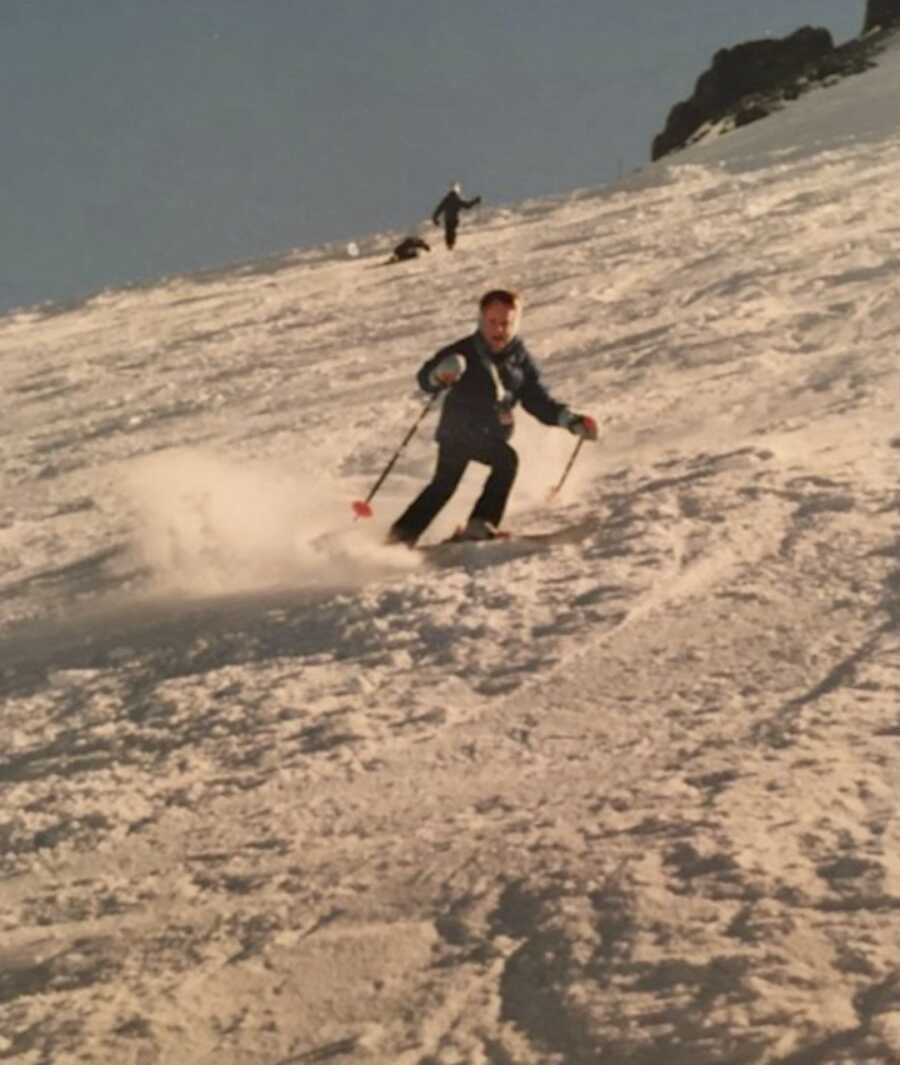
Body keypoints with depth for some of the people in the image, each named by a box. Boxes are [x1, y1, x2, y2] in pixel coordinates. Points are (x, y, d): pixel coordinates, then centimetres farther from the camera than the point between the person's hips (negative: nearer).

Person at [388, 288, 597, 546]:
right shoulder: (464, 352, -10)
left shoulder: (520, 359, 0)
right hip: (457, 432, -3)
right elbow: (426, 379, -17)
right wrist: (438, 377, -42)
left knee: (507, 461, -24)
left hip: (493, 437, 3)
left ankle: (479, 525, -24)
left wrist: (571, 421, -7)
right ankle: (403, 533, -2)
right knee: (445, 483, -12)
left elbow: (538, 401, 6)